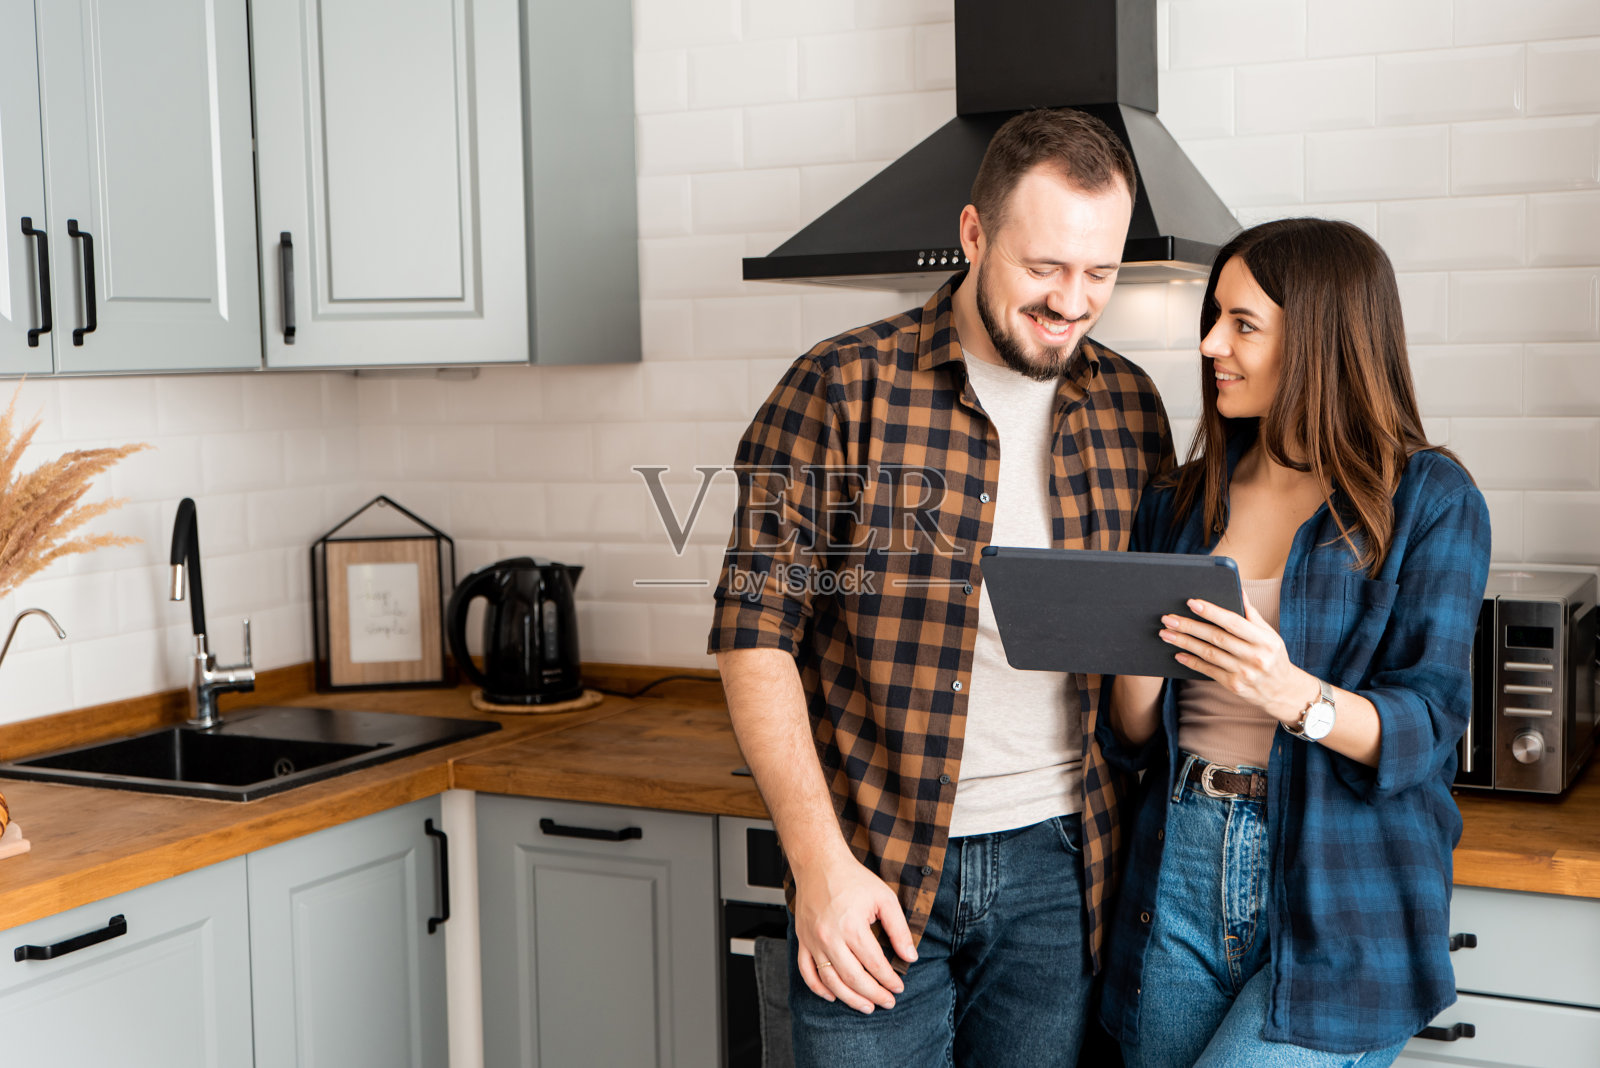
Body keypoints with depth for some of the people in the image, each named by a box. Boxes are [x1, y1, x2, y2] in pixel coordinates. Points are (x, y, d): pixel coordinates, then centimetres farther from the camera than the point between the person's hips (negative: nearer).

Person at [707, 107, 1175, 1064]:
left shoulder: (1128, 408, 5)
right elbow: (756, 633, -8)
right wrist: (819, 860, -14)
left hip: (1055, 867, 4)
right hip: (871, 871, -3)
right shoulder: (839, 393, -8)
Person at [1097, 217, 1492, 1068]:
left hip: (1338, 909, -4)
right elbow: (1135, 741, 10)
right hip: (1180, 872, 5)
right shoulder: (1180, 503, 10)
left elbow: (1425, 727, -9)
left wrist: (1295, 697, -28)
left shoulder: (1429, 498, -2)